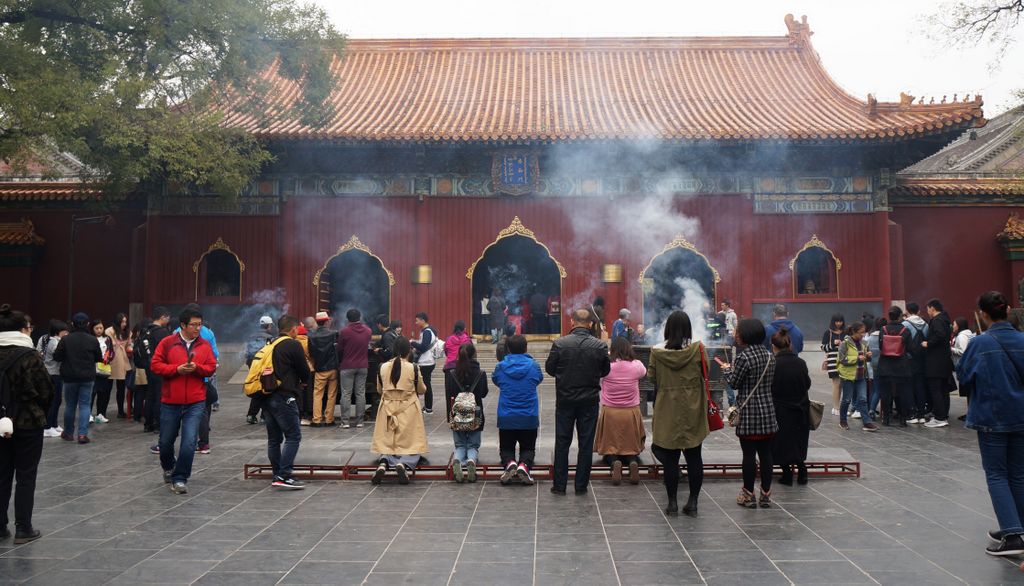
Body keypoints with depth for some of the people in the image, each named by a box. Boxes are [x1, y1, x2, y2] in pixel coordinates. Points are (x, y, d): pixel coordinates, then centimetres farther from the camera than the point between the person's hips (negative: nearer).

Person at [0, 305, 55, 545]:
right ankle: (23, 529, 7)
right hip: (28, 423, -5)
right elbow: (47, 391, -11)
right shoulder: (28, 357, -14)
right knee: (26, 477, 4)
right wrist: (40, 414, 7)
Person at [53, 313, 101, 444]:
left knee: (70, 405, 13)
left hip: (70, 377, 0)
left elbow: (57, 357, -6)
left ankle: (68, 433, 25)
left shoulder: (65, 339, -9)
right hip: (88, 378, 0)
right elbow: (98, 358, 2)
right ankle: (83, 434, -6)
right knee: (85, 405, 3)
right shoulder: (93, 340, -7)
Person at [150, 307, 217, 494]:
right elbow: (155, 365, -2)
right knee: (166, 441, 13)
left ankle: (179, 479, 3)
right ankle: (168, 468, 43)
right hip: (170, 402, 0)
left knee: (189, 442, -10)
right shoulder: (167, 343, -1)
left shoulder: (205, 345, 5)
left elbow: (212, 368, 5)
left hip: (195, 403, 0)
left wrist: (197, 367, -14)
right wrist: (177, 369, -15)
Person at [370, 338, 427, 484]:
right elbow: (422, 390, 5)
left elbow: (379, 390, 11)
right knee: (410, 445, 7)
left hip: (388, 409, 2)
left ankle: (383, 463, -16)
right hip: (408, 411, -2)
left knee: (388, 444, 15)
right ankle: (403, 464, -24)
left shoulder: (382, 367, -4)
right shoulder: (413, 368, -11)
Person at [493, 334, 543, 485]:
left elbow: (495, 380, 13)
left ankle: (509, 462, -17)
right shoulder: (533, 366, -7)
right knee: (528, 447, 16)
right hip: (529, 416, 0)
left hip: (506, 416, 0)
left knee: (506, 448, 17)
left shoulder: (501, 367, -7)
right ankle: (524, 464, -17)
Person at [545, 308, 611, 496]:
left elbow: (549, 368, -3)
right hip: (590, 401, 0)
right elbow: (605, 371, 3)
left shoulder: (559, 343, -12)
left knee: (562, 443, 10)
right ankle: (581, 485, 13)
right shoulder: (600, 346, -9)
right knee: (586, 444, 9)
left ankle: (559, 485, 13)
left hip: (565, 399, 0)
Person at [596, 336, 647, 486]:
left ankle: (614, 462, -19)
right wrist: (630, 357, 26)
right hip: (631, 413, 1)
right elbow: (644, 372, 16)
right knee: (631, 446, 16)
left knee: (610, 446, 11)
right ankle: (632, 461, -15)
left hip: (609, 413, -1)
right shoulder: (637, 365, -8)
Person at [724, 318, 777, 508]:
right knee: (765, 453, 9)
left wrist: (727, 369, 11)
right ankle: (766, 495, 15)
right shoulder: (769, 356, 7)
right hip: (767, 411, 6)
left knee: (749, 454, 1)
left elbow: (735, 383, -9)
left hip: (748, 412, -6)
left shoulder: (744, 357, -15)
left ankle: (748, 495, 8)